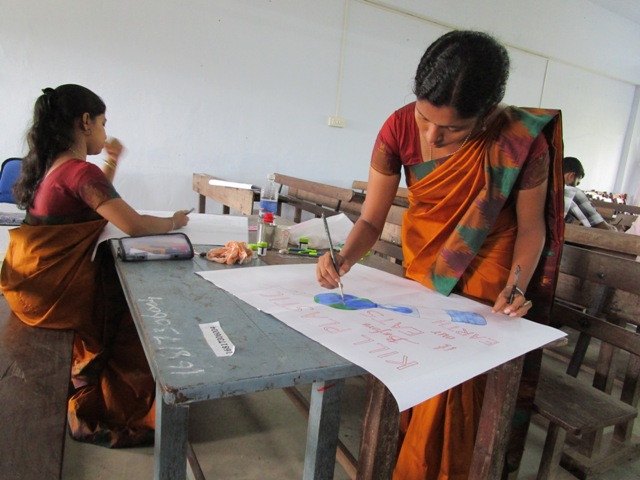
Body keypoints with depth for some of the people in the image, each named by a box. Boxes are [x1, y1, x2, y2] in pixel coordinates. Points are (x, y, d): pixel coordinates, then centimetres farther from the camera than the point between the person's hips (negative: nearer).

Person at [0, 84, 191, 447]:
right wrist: (174, 222, -9)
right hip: (54, 291, -9)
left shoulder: (53, 163, 9)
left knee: (129, 286, 19)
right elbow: (134, 225, -27)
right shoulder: (81, 171, -21)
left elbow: (99, 208, 22)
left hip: (36, 281, 9)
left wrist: (111, 163, 11)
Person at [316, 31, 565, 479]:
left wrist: (516, 287, -25)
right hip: (422, 263, 3)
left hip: (484, 270, -2)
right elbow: (372, 220, -15)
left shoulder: (523, 142, -27)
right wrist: (345, 258, -33)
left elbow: (531, 227, -11)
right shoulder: (399, 129, -21)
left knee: (456, 387, 3)